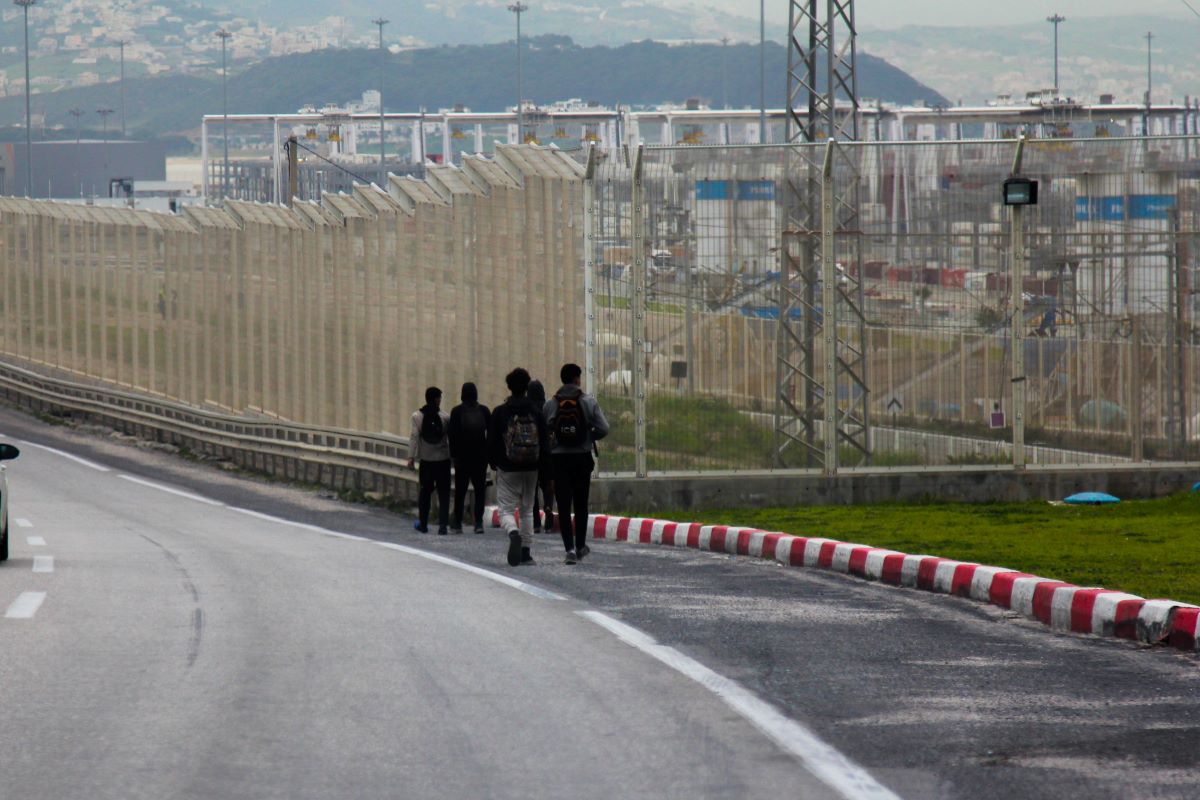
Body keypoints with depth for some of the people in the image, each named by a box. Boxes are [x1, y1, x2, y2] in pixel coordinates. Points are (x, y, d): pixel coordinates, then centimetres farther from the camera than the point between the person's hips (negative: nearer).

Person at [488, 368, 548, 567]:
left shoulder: (500, 412, -6)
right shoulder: (536, 412, 0)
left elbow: (492, 443, -4)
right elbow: (545, 444, 1)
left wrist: (494, 465, 10)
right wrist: (540, 465, 12)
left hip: (508, 470, -3)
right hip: (531, 469, 3)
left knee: (506, 509, -1)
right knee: (527, 510, 14)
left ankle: (513, 532, -33)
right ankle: (526, 552, 11)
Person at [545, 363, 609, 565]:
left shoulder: (550, 404, -2)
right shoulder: (588, 402, -4)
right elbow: (603, 429, -7)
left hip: (559, 459, 0)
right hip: (582, 457, 0)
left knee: (564, 506, -1)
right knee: (581, 504, 15)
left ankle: (570, 548, -12)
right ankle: (580, 546, 21)